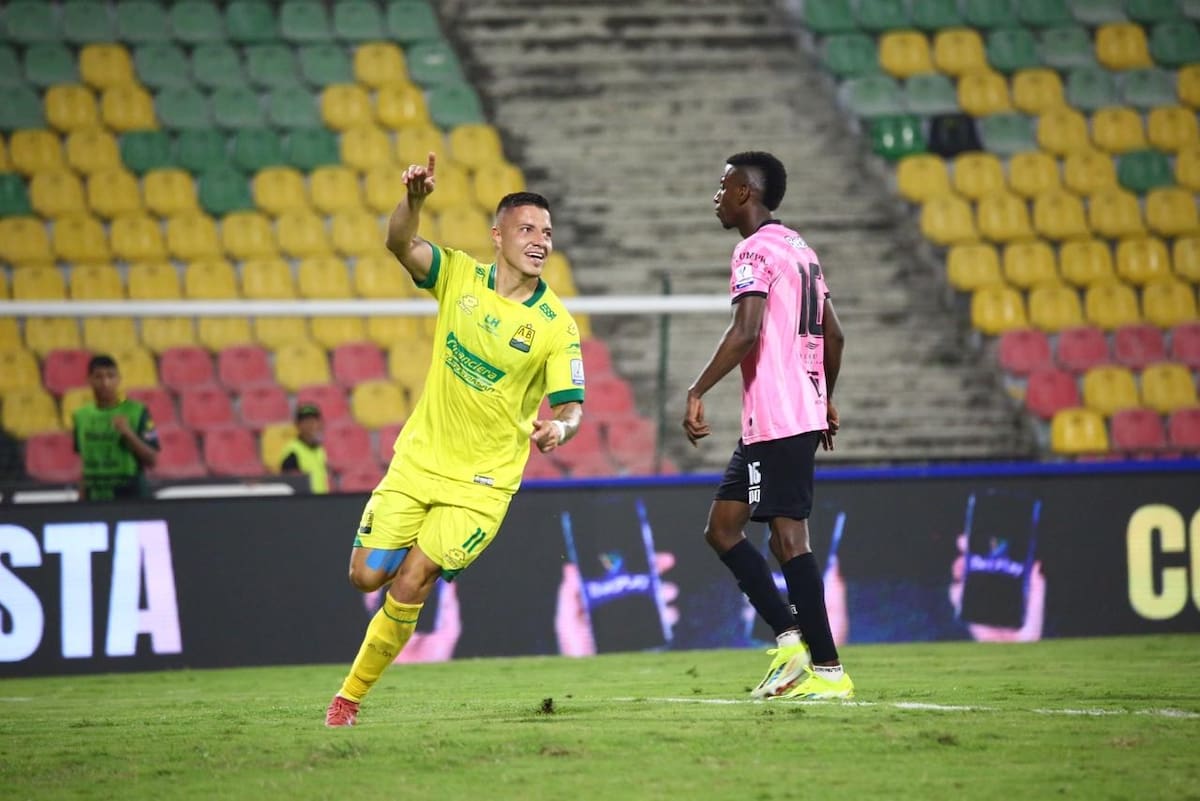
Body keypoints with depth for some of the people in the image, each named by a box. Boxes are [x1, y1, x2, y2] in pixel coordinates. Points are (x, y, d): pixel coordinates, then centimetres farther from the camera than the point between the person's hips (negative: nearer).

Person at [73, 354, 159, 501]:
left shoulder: (137, 412, -4)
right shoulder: (82, 416, 9)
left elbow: (152, 460, -5)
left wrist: (129, 433, -18)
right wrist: (82, 500, 12)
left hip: (131, 497, -4)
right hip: (94, 500, 4)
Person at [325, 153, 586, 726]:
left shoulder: (556, 325, -10)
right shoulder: (459, 276, -4)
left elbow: (571, 406, -7)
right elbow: (400, 244, -19)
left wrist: (559, 427, -31)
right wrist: (414, 199, -40)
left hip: (482, 481, -3)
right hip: (418, 460, 3)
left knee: (407, 588, -10)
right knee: (367, 575, 0)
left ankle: (350, 696, 7)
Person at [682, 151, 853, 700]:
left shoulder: (755, 251, -11)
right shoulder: (800, 249, 18)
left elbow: (746, 331, -24)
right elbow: (833, 335, 21)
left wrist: (697, 393, -22)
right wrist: (825, 399, 30)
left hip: (777, 422, -10)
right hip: (803, 408, 10)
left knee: (788, 539, -9)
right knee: (722, 527, 11)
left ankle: (828, 671, -9)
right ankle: (791, 639, 5)